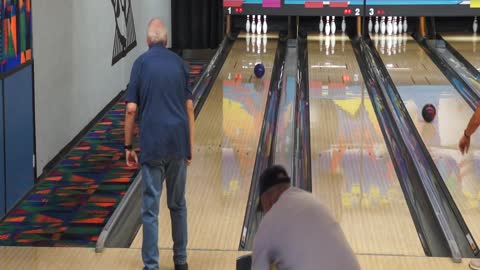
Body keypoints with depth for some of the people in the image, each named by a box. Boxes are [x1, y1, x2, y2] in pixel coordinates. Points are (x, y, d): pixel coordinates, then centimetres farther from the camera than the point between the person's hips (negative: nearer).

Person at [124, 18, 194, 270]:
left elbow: (131, 109, -7)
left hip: (152, 144, -4)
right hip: (178, 142, 4)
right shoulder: (178, 62, 7)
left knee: (150, 207, 0)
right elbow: (189, 107, 7)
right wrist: (190, 145, 13)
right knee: (178, 203, 17)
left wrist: (128, 146, 1)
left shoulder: (141, 63, -3)